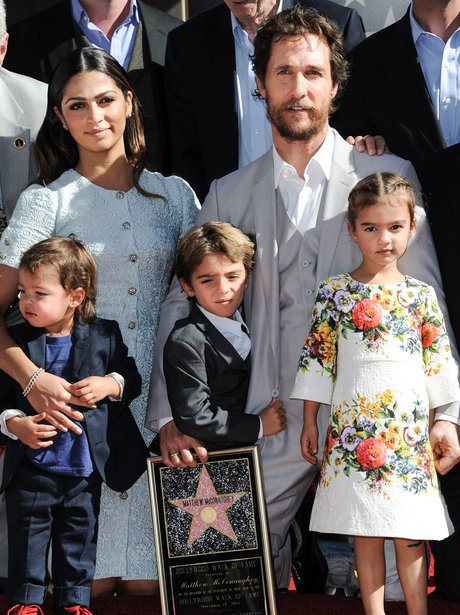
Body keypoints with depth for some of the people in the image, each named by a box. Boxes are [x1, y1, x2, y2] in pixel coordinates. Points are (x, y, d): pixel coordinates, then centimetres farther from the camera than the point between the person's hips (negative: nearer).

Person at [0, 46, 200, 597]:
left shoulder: (174, 194, 10)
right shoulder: (46, 201, 2)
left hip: (160, 401, 2)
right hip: (77, 403, -2)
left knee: (148, 582, 2)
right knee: (91, 582, 0)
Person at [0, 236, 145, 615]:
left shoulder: (105, 335, -4)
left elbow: (132, 379, 6)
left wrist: (110, 385, -14)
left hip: (85, 470, 1)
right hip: (31, 469, 0)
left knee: (79, 538, 14)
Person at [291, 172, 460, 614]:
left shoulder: (421, 295, 5)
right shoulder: (334, 292, 2)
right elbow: (317, 360, 4)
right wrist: (309, 423, 5)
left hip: (409, 427, 1)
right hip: (353, 426, -1)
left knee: (411, 534, 4)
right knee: (365, 533, 5)